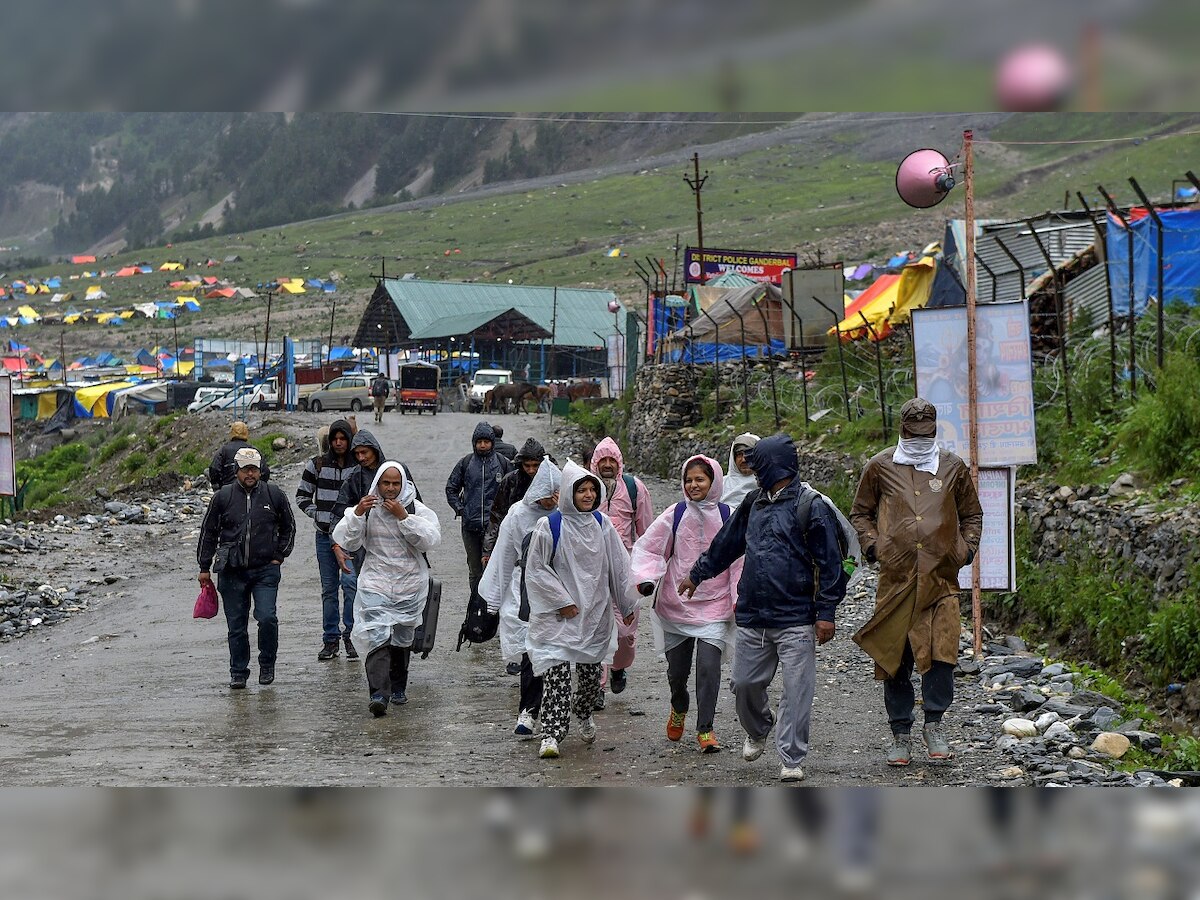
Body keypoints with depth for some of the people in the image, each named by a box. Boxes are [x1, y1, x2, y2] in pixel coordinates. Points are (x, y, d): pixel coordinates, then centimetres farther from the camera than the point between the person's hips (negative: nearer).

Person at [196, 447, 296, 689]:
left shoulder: (274, 495, 3)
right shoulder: (223, 497, 2)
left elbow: (288, 528, 17)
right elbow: (208, 532, 9)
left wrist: (279, 556, 9)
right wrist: (204, 567, 7)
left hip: (265, 570, -1)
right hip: (232, 572, 1)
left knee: (267, 617, -14)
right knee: (236, 624, 5)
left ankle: (267, 665, 7)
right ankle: (238, 672, 18)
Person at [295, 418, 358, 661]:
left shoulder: (359, 466, 0)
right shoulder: (317, 464, 4)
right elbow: (302, 495, 11)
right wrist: (317, 516, -2)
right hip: (324, 534, 2)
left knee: (350, 581, -16)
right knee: (328, 588, 7)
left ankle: (350, 633, -3)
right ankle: (331, 639, 13)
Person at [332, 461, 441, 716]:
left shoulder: (417, 509, -1)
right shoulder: (366, 509, 1)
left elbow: (431, 539, -14)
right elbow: (345, 541, -4)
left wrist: (404, 517, -20)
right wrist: (357, 514, -18)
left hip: (410, 585, 1)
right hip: (375, 584, -1)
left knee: (402, 638, 13)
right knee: (376, 636, -17)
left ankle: (398, 688, 32)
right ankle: (379, 694, -25)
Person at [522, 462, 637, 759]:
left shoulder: (602, 525, 6)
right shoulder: (549, 526, -6)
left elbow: (619, 566, 12)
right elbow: (536, 569, -5)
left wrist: (627, 605, 13)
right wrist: (561, 601, -10)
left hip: (595, 612, 4)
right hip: (558, 613, -4)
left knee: (591, 671, 11)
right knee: (556, 670, -13)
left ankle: (584, 714, 39)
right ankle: (551, 734, -13)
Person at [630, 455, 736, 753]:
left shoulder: (727, 516, 0)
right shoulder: (675, 514, 0)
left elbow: (739, 560, 4)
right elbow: (647, 547, 2)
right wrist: (645, 578, -14)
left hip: (714, 605, -1)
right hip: (676, 605, 1)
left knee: (709, 666, -14)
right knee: (676, 669, 9)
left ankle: (705, 728, -1)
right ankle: (679, 709, 42)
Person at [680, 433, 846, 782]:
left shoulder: (811, 506, -6)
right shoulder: (754, 503, 14)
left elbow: (830, 563, -8)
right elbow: (726, 543, 27)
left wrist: (826, 612, -12)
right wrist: (697, 574, 34)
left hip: (795, 620, -6)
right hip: (751, 617, 6)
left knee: (796, 691, -4)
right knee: (745, 684, 11)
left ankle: (791, 760, 4)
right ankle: (757, 732, 39)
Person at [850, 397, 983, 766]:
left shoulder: (953, 468, 11)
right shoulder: (880, 466, 8)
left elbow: (971, 514, 23)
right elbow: (860, 511, 18)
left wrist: (968, 547, 7)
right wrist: (870, 543, 2)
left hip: (941, 577, 0)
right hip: (896, 577, 0)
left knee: (942, 651, -11)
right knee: (894, 655, 2)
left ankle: (934, 725, 3)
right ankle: (901, 734, 12)